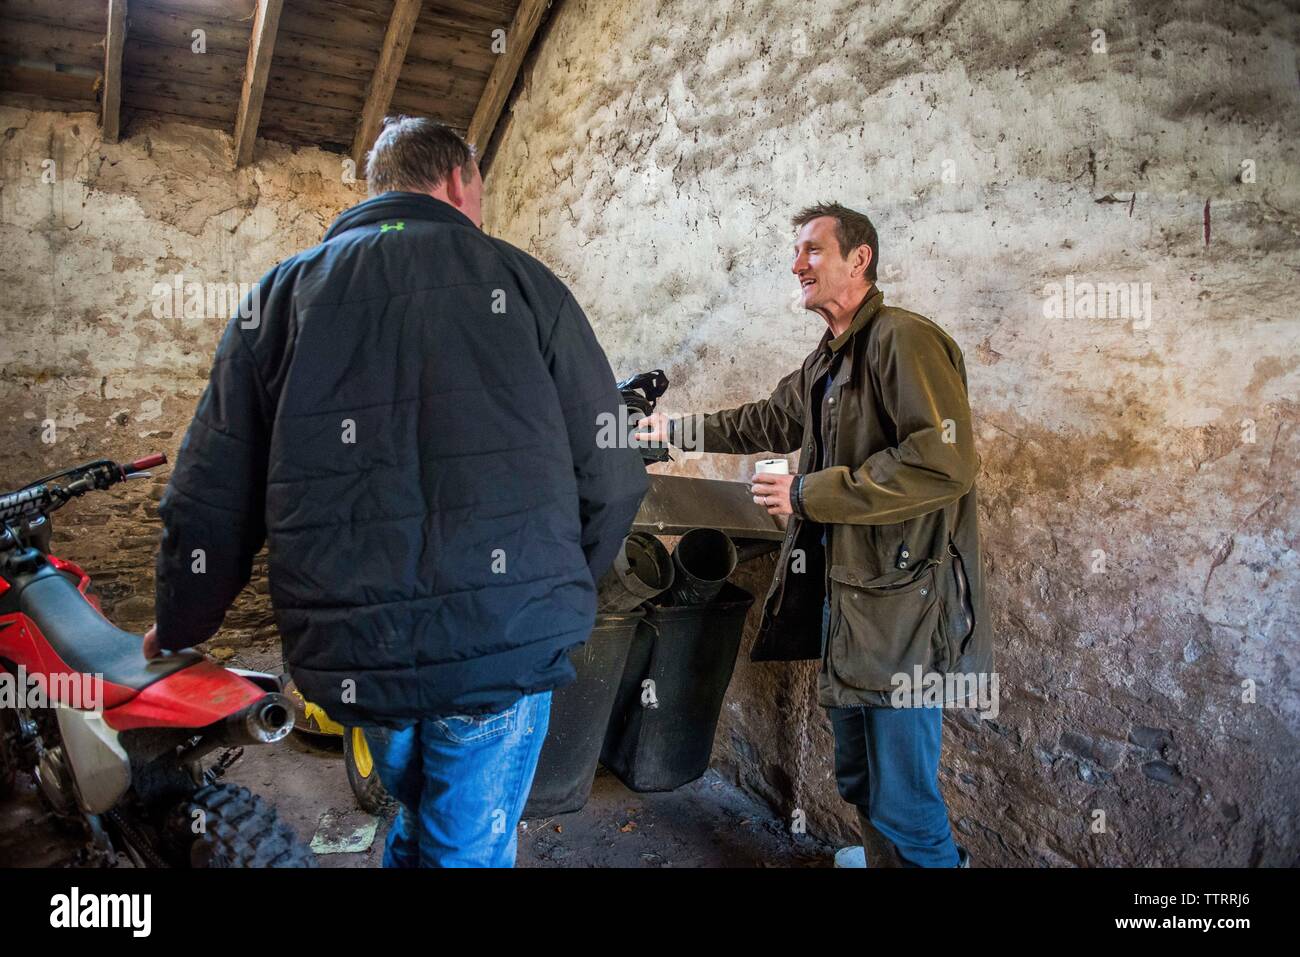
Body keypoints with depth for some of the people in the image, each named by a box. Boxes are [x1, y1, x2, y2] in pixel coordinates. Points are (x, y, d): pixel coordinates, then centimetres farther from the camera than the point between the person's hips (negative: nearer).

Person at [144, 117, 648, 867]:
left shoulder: (283, 294, 7)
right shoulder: (520, 280, 1)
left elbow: (213, 491, 4)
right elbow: (609, 477, -2)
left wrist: (183, 622, 21)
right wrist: (561, 595, 16)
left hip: (351, 656, 3)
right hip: (504, 642, -3)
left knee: (419, 816, 30)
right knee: (471, 847, 14)